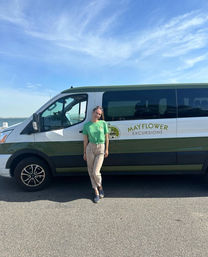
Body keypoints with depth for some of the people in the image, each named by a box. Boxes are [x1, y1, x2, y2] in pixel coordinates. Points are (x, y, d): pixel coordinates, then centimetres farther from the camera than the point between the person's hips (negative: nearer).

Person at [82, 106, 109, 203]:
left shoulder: (103, 123, 1)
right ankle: (96, 192, 22)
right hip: (90, 148, 2)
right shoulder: (86, 125, 2)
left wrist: (106, 149, 3)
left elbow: (107, 137, 5)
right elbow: (85, 140, 6)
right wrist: (84, 152, 8)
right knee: (91, 172, 6)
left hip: (101, 149, -2)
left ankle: (100, 187, 23)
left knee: (96, 172, -7)